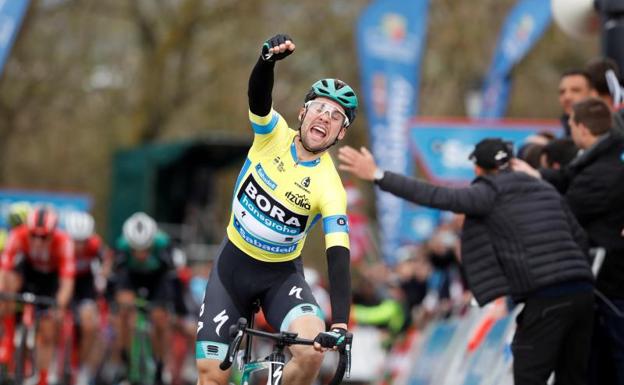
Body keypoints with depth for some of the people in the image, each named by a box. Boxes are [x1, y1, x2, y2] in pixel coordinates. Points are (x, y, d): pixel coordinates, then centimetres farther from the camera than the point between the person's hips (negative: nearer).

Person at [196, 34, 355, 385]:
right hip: (233, 265, 2)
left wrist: (340, 322, -41)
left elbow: (339, 258, -26)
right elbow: (258, 94, -32)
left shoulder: (330, 189, -18)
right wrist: (270, 59, -55)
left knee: (313, 348, -28)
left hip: (281, 276, -2)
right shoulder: (274, 134, -12)